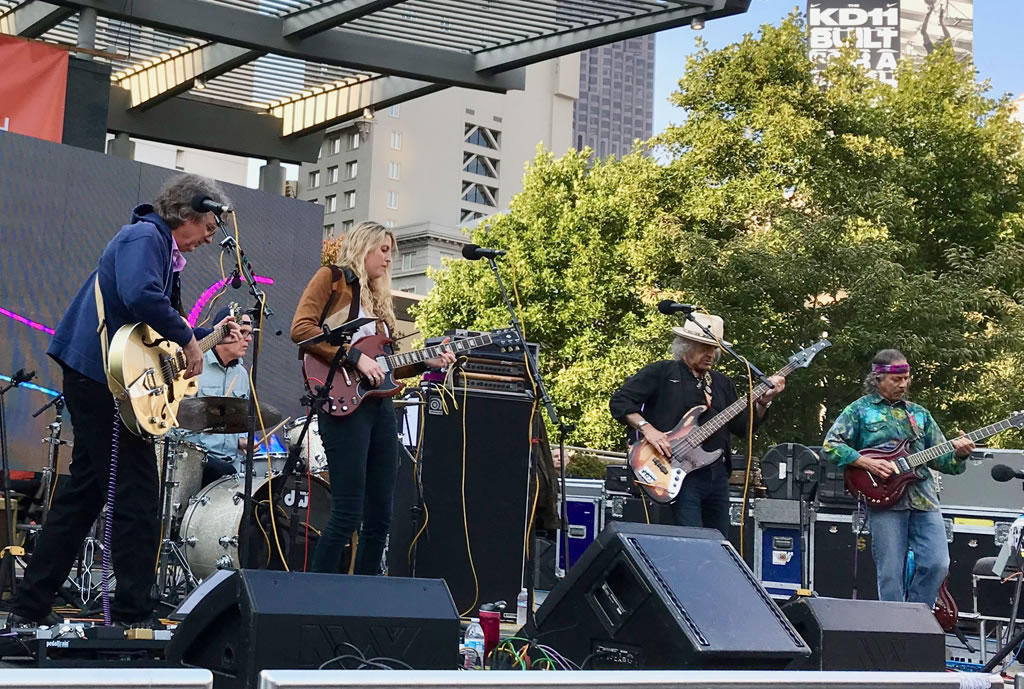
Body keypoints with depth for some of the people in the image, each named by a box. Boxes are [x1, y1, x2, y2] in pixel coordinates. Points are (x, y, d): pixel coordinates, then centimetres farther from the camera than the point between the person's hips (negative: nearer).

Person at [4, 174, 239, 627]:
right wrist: (187, 340, -19)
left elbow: (160, 328, 25)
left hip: (96, 380, 11)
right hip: (102, 376, -11)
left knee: (85, 492, 13)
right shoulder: (145, 237, -10)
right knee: (137, 494, -6)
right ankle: (132, 615, 0)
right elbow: (140, 297, -30)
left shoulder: (164, 249, 21)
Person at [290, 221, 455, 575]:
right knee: (347, 515, -12)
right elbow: (301, 329, -11)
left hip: (380, 404, 8)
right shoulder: (331, 277, 3)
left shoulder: (377, 297, 24)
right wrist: (355, 356, -15)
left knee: (380, 516, 8)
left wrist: (425, 362, 9)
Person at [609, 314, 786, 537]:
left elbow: (742, 427, 16)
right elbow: (619, 401, -6)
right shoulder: (660, 373, 0)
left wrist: (763, 401, 1)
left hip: (717, 474, 7)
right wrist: (647, 428, -18)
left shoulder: (721, 383, 19)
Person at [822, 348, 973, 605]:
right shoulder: (860, 410, 7)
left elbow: (940, 457, 20)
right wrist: (866, 463, -11)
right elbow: (831, 444, -1)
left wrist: (958, 453, -2)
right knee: (891, 574, -4)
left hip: (924, 498, 4)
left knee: (937, 564, -5)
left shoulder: (919, 414, 21)